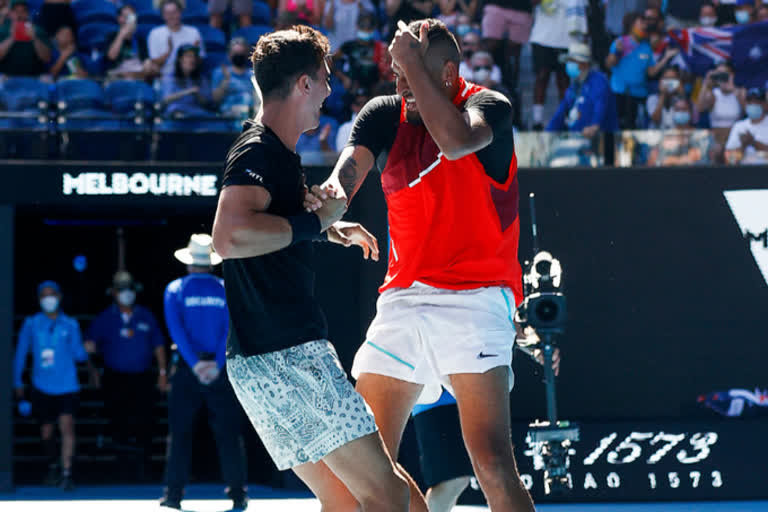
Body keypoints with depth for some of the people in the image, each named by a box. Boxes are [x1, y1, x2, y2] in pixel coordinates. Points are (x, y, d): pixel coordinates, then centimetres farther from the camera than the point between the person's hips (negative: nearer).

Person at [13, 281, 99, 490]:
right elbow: (20, 354, 9)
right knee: (46, 433, 9)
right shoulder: (31, 324, 4)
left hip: (67, 386, -1)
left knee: (67, 426, -16)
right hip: (42, 387, 1)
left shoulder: (70, 325, 4)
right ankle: (53, 467, 34)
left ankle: (66, 474, -17)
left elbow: (78, 351, 10)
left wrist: (90, 367, -9)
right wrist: (18, 383, 7)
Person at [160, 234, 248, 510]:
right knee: (228, 432, 2)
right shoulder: (226, 290, 3)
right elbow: (231, 329, -5)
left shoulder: (175, 290, 2)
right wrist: (216, 364, -9)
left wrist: (195, 364, -11)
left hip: (187, 370, 0)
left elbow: (176, 329, -7)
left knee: (180, 431, 3)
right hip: (220, 371, 0)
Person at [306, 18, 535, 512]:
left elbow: (456, 141, -25)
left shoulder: (489, 105, -3)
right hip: (402, 299, 5)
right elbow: (352, 163, -5)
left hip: (473, 299, -5)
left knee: (492, 463, -18)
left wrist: (414, 62, -18)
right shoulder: (385, 115, 11)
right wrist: (331, 196, -28)